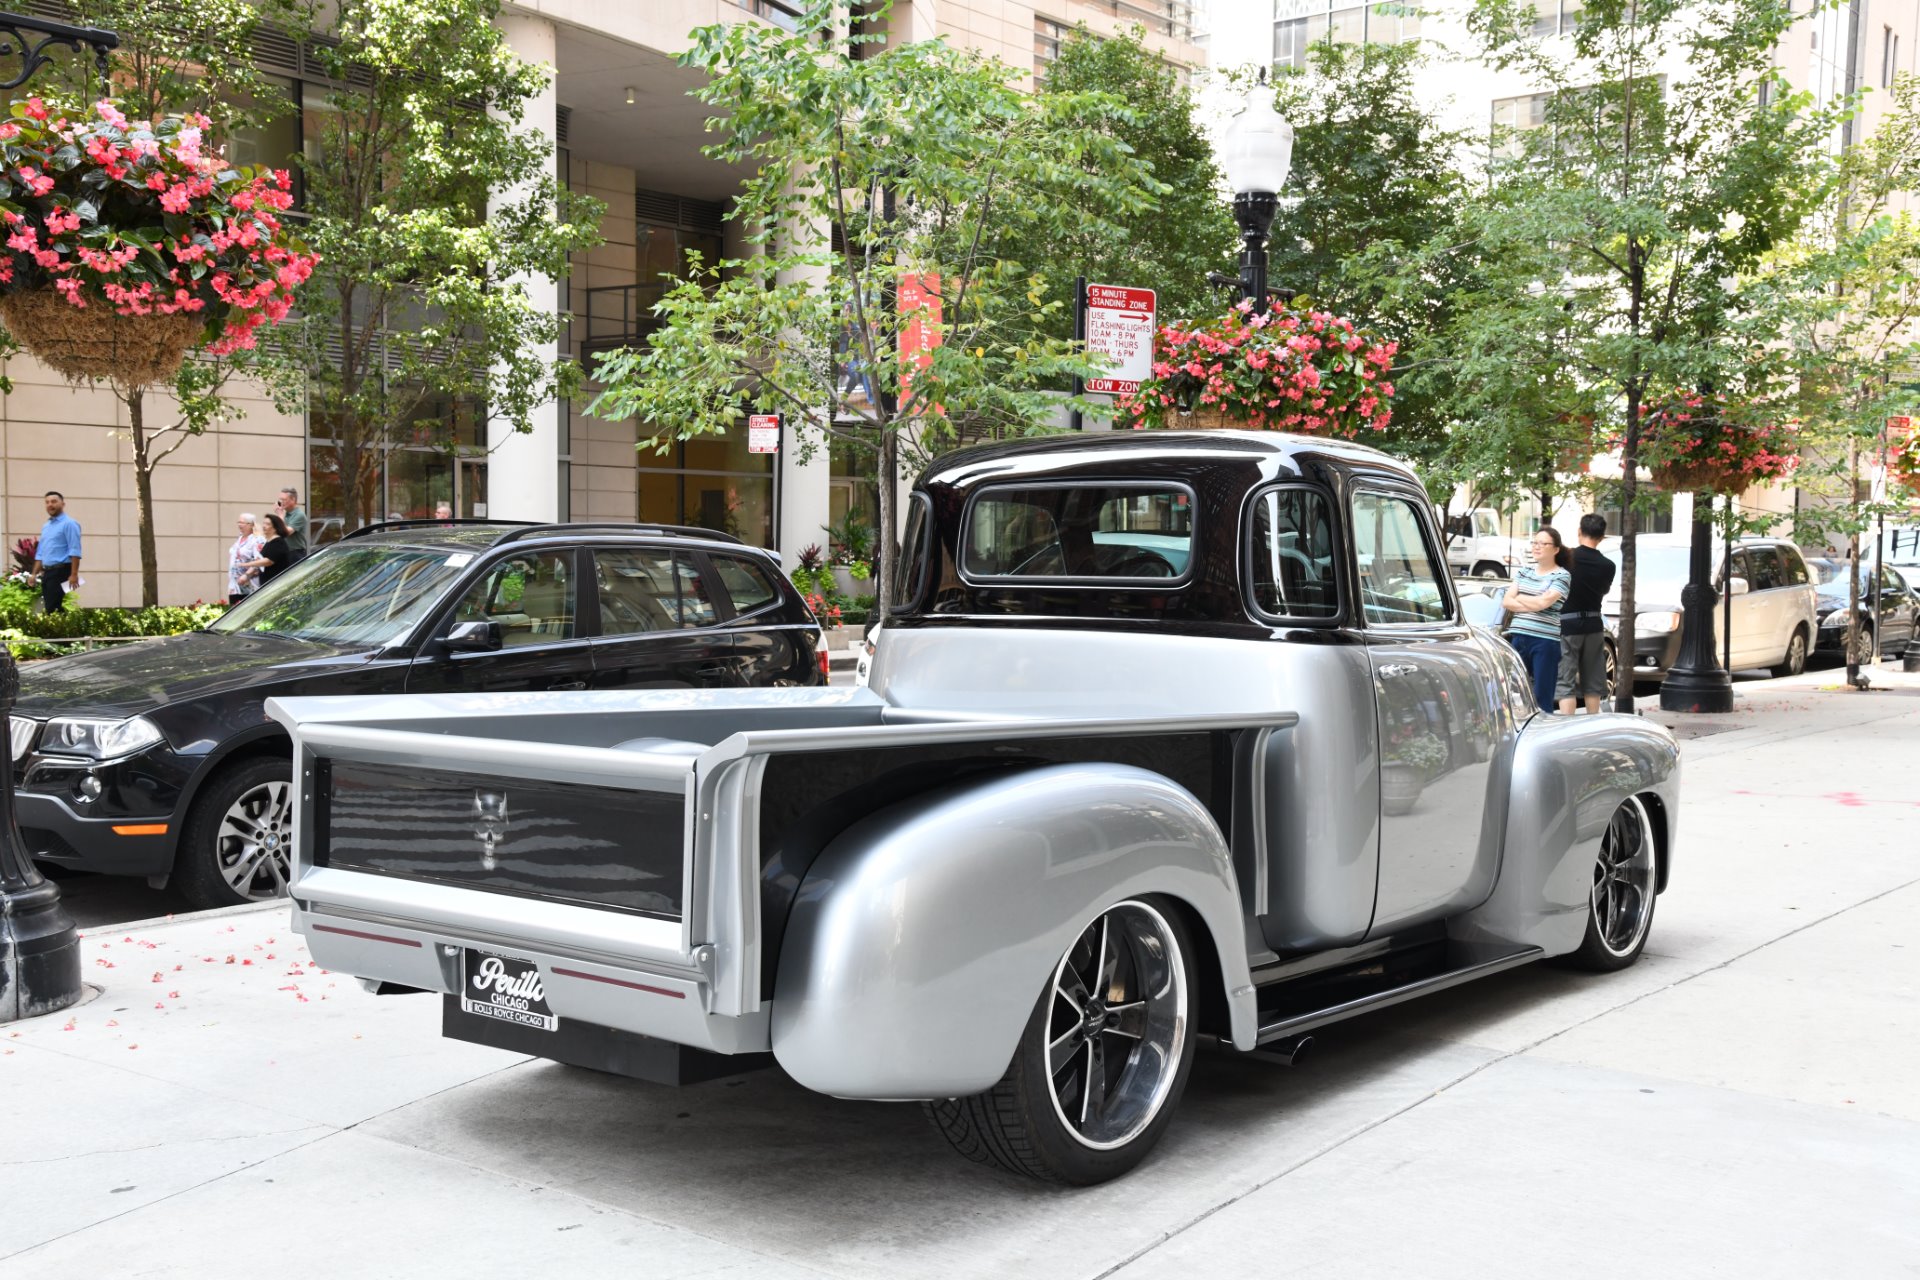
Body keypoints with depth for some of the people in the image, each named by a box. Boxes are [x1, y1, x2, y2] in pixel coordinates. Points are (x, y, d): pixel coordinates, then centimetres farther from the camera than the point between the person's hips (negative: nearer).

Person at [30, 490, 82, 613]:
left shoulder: (69, 524, -8)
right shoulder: (45, 526, 19)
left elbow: (74, 552, -15)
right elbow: (40, 553, 23)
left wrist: (74, 575, -22)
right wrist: (34, 574, 15)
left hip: (61, 572, -8)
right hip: (47, 573, 8)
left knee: (55, 610, -12)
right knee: (49, 609, 7)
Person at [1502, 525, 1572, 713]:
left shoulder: (1562, 576, -1)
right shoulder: (1524, 571, 15)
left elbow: (1543, 602, -13)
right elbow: (1506, 601, 8)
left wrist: (1519, 598, 3)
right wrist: (1533, 605, -6)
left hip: (1545, 641, -5)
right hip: (1518, 638, 5)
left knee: (1542, 698, -2)